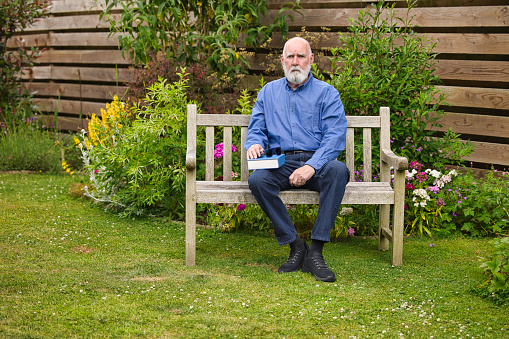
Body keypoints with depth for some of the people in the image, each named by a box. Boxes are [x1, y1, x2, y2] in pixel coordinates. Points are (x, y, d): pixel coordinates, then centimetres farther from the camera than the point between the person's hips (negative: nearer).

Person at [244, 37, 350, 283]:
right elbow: (256, 129, 17)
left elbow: (335, 137, -4)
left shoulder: (326, 93, 9)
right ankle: (295, 247, -22)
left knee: (338, 170, -35)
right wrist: (254, 144, -10)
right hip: (280, 164, 2)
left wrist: (312, 166, -21)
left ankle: (316, 252, -35)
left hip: (316, 163, -1)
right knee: (257, 180, -31)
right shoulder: (268, 92, 20)